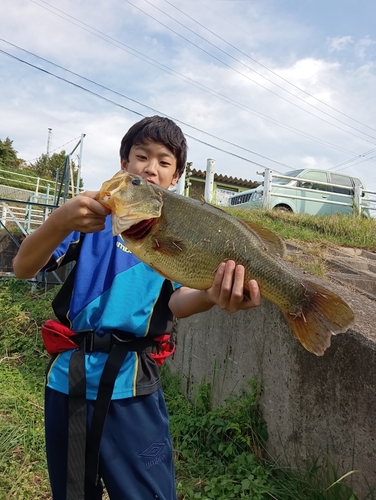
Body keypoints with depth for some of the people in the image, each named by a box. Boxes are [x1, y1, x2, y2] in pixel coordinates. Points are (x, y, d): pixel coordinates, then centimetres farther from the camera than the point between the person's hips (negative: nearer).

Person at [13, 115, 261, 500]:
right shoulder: (96, 213, 1)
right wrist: (60, 221, -28)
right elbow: (23, 268, -8)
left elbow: (177, 300, -14)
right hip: (68, 374, 2)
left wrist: (211, 296, -38)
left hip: (132, 383, -1)